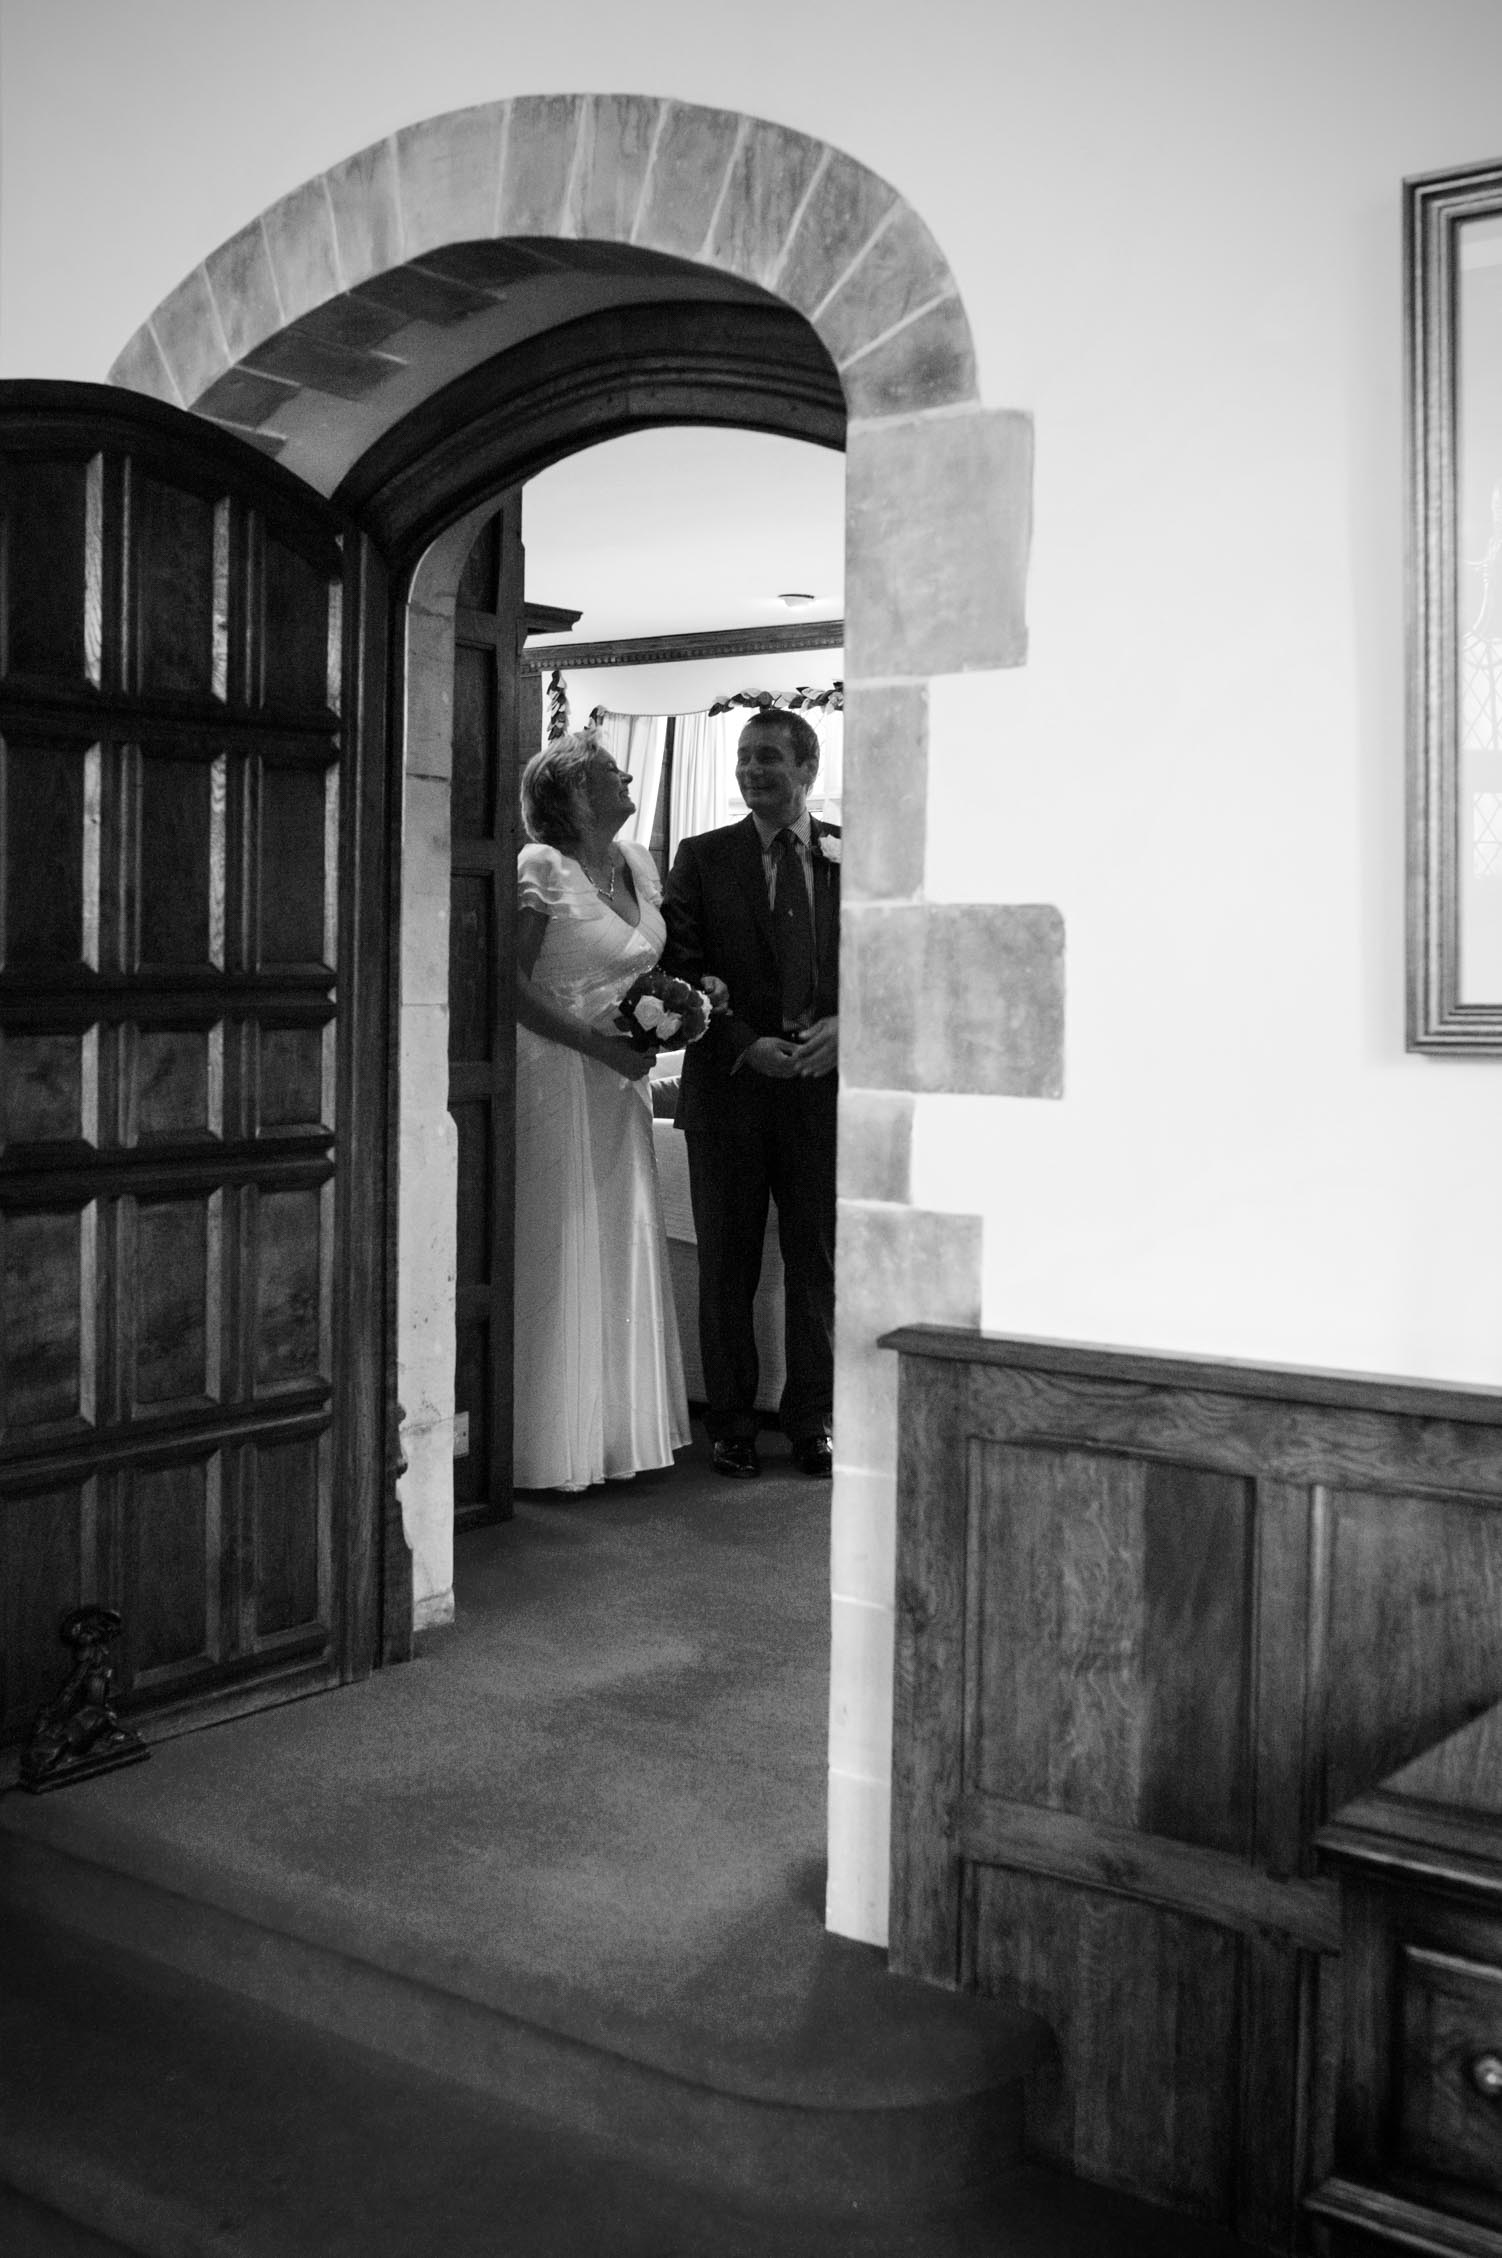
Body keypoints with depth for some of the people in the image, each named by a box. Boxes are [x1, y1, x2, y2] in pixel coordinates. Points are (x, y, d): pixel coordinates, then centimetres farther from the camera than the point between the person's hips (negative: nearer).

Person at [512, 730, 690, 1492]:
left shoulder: (638, 864, 11)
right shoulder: (540, 868, -11)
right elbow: (511, 985, -15)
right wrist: (600, 1045, -18)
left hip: (620, 1084, 7)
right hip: (556, 1078, -7)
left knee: (625, 1248, 10)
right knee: (559, 1253, -2)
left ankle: (618, 1427, 20)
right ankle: (550, 1440, 8)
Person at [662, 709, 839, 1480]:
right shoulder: (702, 859, 3)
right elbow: (680, 972, -2)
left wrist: (843, 1024, -11)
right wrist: (746, 1046, -14)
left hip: (823, 1083, 1)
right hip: (729, 1084, 0)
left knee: (819, 1261, 6)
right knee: (727, 1263, 6)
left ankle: (812, 1422, 19)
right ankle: (732, 1425, 17)